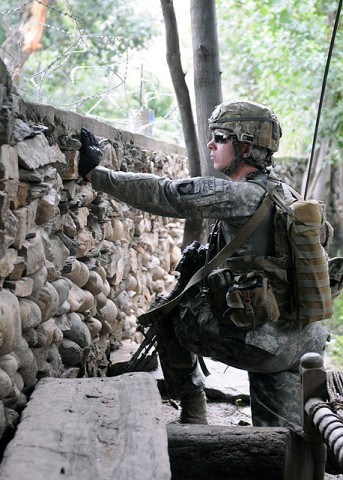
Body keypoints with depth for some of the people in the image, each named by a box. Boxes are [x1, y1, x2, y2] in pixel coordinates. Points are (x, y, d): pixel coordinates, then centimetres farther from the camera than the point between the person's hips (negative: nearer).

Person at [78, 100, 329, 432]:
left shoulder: (242, 195, -18)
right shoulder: (282, 193, 10)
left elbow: (163, 194, -18)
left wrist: (94, 174, -11)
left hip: (264, 344, -8)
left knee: (169, 314, 13)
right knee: (284, 440, 17)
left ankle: (192, 414, 22)